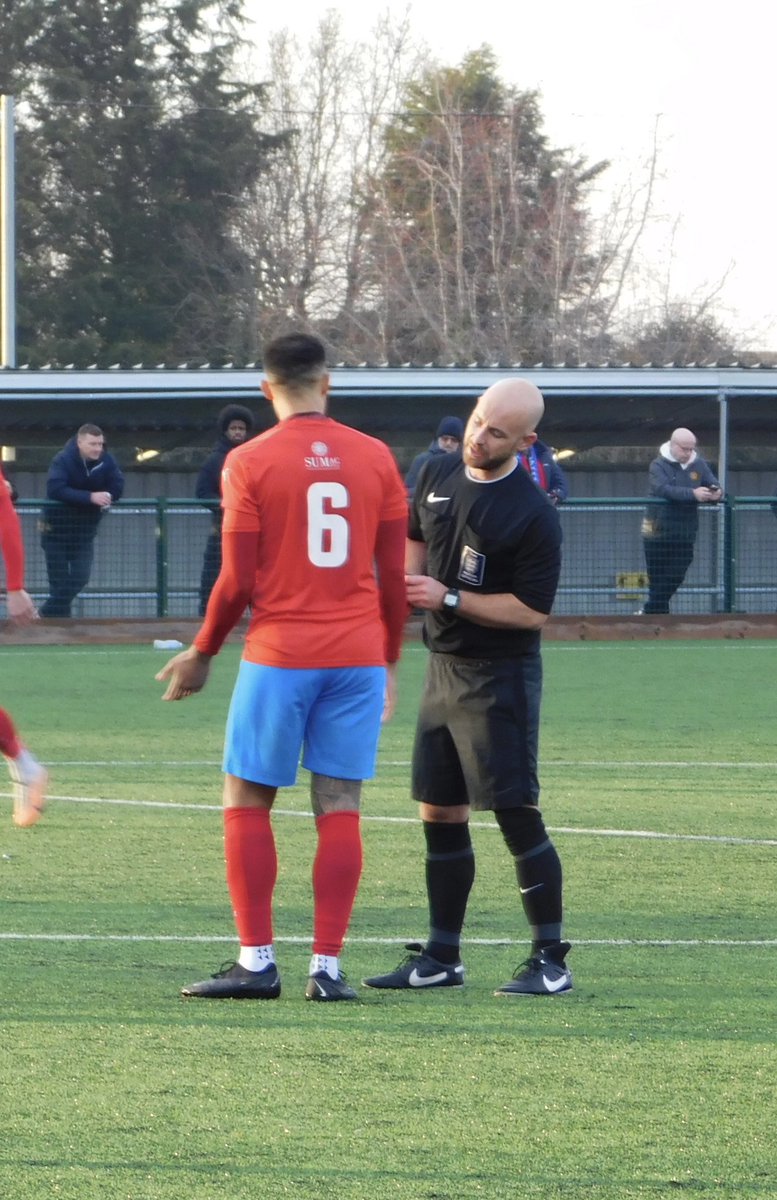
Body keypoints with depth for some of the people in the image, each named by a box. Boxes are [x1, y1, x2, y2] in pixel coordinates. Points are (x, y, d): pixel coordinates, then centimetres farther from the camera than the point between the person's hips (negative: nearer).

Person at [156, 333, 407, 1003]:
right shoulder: (376, 459, 5)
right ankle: (328, 967, 1)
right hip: (359, 656, 3)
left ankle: (257, 961, 2)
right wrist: (390, 659, 18)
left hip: (279, 655, -3)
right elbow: (394, 576, 7)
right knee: (339, 806, 4)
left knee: (247, 801, 7)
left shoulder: (250, 463, -5)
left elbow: (237, 581, -6)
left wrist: (202, 653, 8)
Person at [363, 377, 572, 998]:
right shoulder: (438, 475, 7)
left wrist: (449, 599, -18)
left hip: (500, 677, -8)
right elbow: (415, 539, 25)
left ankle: (550, 960, -4)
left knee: (516, 812, -9)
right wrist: (408, 583, 5)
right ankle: (441, 957, 18)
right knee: (440, 814, 10)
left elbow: (533, 611, -17)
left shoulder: (534, 515, -16)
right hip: (442, 666, 8)